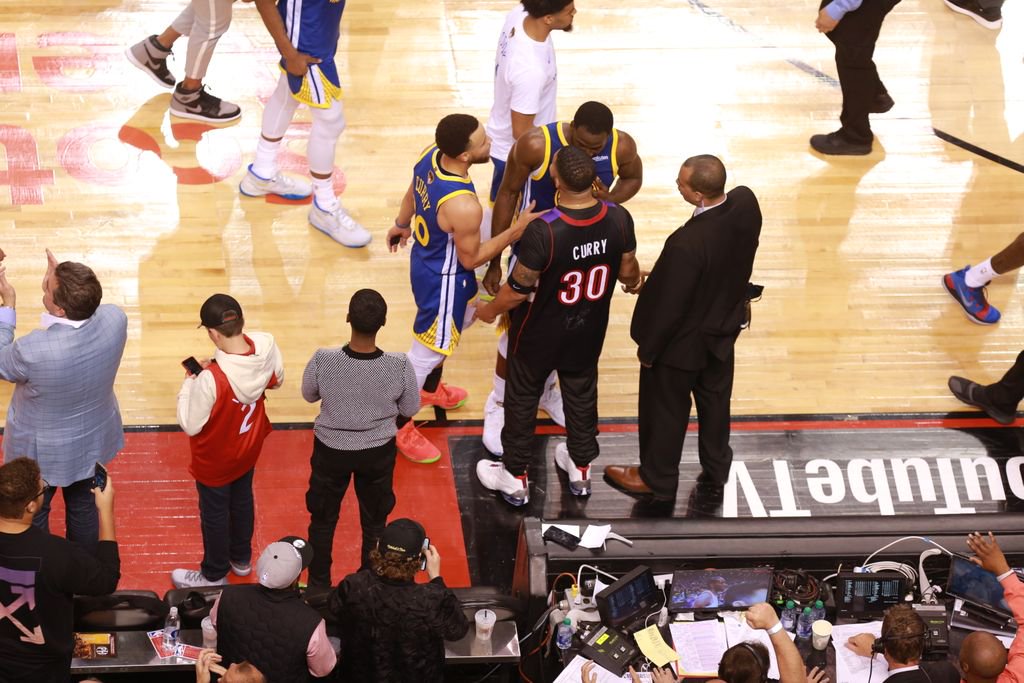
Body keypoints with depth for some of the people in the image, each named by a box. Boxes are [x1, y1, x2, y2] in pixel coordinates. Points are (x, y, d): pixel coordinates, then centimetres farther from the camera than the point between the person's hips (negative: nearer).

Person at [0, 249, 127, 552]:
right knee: (84, 506, 29)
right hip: (93, 441, 4)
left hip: (40, 452, -4)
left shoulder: (32, 350, -41)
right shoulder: (115, 319, -28)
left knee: (33, 515, 24)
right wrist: (62, 280, -6)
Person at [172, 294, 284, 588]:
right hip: (249, 449, 6)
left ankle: (214, 575, 41)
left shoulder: (211, 379, -41)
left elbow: (190, 426, -27)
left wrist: (189, 382, -15)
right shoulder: (266, 346, -25)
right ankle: (241, 559, 52)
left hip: (216, 461, -6)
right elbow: (276, 380, -2)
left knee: (214, 514, 19)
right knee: (242, 501, 30)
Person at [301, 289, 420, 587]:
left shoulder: (322, 361, -29)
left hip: (331, 450, 0)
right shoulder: (400, 366, -28)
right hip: (378, 453, 0)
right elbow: (410, 409, -9)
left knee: (323, 520, 25)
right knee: (375, 523, 25)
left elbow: (309, 395, -7)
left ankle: (318, 584, 42)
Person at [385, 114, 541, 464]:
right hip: (444, 279, -9)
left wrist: (401, 224, 24)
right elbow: (471, 259, -23)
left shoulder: (430, 155, -18)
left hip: (425, 254, 9)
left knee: (462, 318, 34)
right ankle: (399, 426, 34)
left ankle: (431, 389, 58)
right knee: (428, 351, 13)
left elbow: (412, 194, 5)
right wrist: (516, 231, -22)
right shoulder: (464, 207, -41)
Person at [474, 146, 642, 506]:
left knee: (522, 398, 19)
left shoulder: (543, 231, -36)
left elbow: (518, 290, -23)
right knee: (582, 392, 27)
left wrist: (490, 311, -1)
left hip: (540, 333, -4)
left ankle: (515, 478, 36)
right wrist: (634, 283, 23)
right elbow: (628, 271, -3)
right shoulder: (619, 219, -22)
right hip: (589, 330, 4)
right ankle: (581, 468, 47)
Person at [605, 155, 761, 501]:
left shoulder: (688, 244, -41)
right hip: (724, 328, 7)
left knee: (665, 409, 19)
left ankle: (657, 479, 42)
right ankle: (716, 469, 49)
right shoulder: (746, 202, -21)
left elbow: (669, 305, -27)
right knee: (715, 400, 28)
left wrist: (648, 348, -10)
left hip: (683, 342, -7)